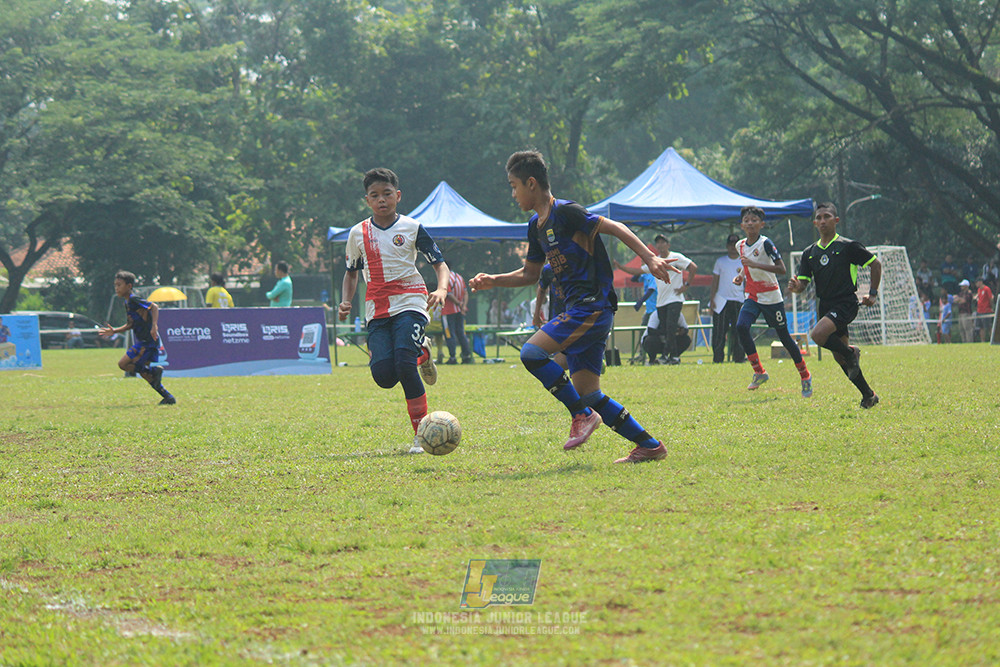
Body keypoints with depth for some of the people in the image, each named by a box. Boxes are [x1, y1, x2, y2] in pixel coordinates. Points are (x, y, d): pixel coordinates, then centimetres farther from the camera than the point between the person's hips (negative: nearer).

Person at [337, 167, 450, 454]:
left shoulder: (411, 228, 2)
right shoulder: (358, 234, 11)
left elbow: (439, 263, 3)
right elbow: (352, 272, 24)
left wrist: (442, 289, -17)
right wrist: (346, 303, 8)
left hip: (410, 303, -3)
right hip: (377, 309, 3)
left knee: (404, 363, -24)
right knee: (383, 375, -16)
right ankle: (421, 353, 19)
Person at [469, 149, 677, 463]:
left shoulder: (565, 212, -9)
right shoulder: (537, 226, 18)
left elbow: (614, 228, -13)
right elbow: (529, 273, 29)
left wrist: (650, 258, -22)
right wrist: (492, 281, 17)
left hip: (593, 306, -9)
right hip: (579, 311, 9)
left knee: (532, 352, -19)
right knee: (588, 394, 4)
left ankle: (582, 415, -10)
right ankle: (650, 446, 9)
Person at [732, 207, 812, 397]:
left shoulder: (766, 244, -15)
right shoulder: (740, 245, 6)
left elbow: (782, 269, -23)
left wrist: (755, 265, -30)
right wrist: (741, 276, 5)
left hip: (771, 296, -5)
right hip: (752, 297, 5)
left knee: (784, 336, 3)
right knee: (741, 326, -20)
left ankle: (805, 376, 21)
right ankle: (759, 372, -10)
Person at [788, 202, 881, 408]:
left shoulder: (848, 246, -4)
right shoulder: (810, 252, 11)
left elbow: (875, 264, 4)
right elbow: (802, 283, 8)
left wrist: (873, 294, 0)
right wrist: (795, 286, -16)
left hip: (846, 304, -6)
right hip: (824, 305, 6)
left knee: (818, 335, -29)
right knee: (840, 358, 7)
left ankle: (851, 353, -4)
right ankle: (869, 395, 19)